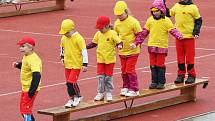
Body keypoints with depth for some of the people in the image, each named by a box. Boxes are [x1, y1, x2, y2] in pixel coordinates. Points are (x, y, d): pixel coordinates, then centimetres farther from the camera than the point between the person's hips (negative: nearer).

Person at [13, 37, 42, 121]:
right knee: (23, 108, 20)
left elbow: (37, 75, -32)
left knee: (26, 109, -6)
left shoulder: (33, 59, -24)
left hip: (30, 89, -10)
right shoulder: (26, 57, 5)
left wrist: (32, 91, -33)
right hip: (25, 88, 10)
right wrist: (18, 65, 7)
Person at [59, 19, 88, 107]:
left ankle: (78, 96, 11)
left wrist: (85, 64, -14)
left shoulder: (78, 38, -15)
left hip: (76, 64, -7)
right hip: (67, 64, 7)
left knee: (72, 82, -12)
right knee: (68, 83, 9)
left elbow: (84, 51, -14)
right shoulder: (64, 38, 5)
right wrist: (62, 57, 15)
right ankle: (71, 99, 22)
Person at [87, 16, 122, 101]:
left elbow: (119, 42, -14)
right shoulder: (98, 34, 4)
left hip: (110, 59, -4)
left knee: (108, 76, 5)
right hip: (100, 59, 4)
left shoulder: (112, 34, -11)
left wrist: (119, 46, -36)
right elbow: (93, 43, 14)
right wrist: (85, 47, 5)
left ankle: (109, 93, 17)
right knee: (100, 76, 4)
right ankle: (101, 93, 13)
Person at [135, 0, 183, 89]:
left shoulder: (166, 21, -6)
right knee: (153, 65, 7)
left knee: (160, 65, 1)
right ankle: (154, 82, 15)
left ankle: (161, 82, 9)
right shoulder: (150, 20, 6)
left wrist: (178, 36, -31)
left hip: (162, 46, -4)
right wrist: (137, 42, 11)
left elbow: (173, 30, -12)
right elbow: (144, 32, 12)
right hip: (152, 46, 4)